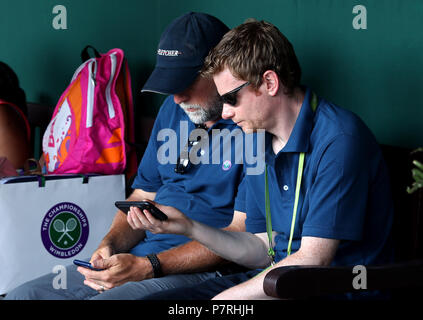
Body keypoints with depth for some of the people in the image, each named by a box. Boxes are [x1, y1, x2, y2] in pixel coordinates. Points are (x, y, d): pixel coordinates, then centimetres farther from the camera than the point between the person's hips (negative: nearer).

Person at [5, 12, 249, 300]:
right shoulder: (173, 110, 16)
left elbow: (243, 233, -16)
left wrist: (149, 266, -19)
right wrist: (112, 243, 0)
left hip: (201, 273, -8)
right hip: (138, 256, 8)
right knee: (19, 297, -4)